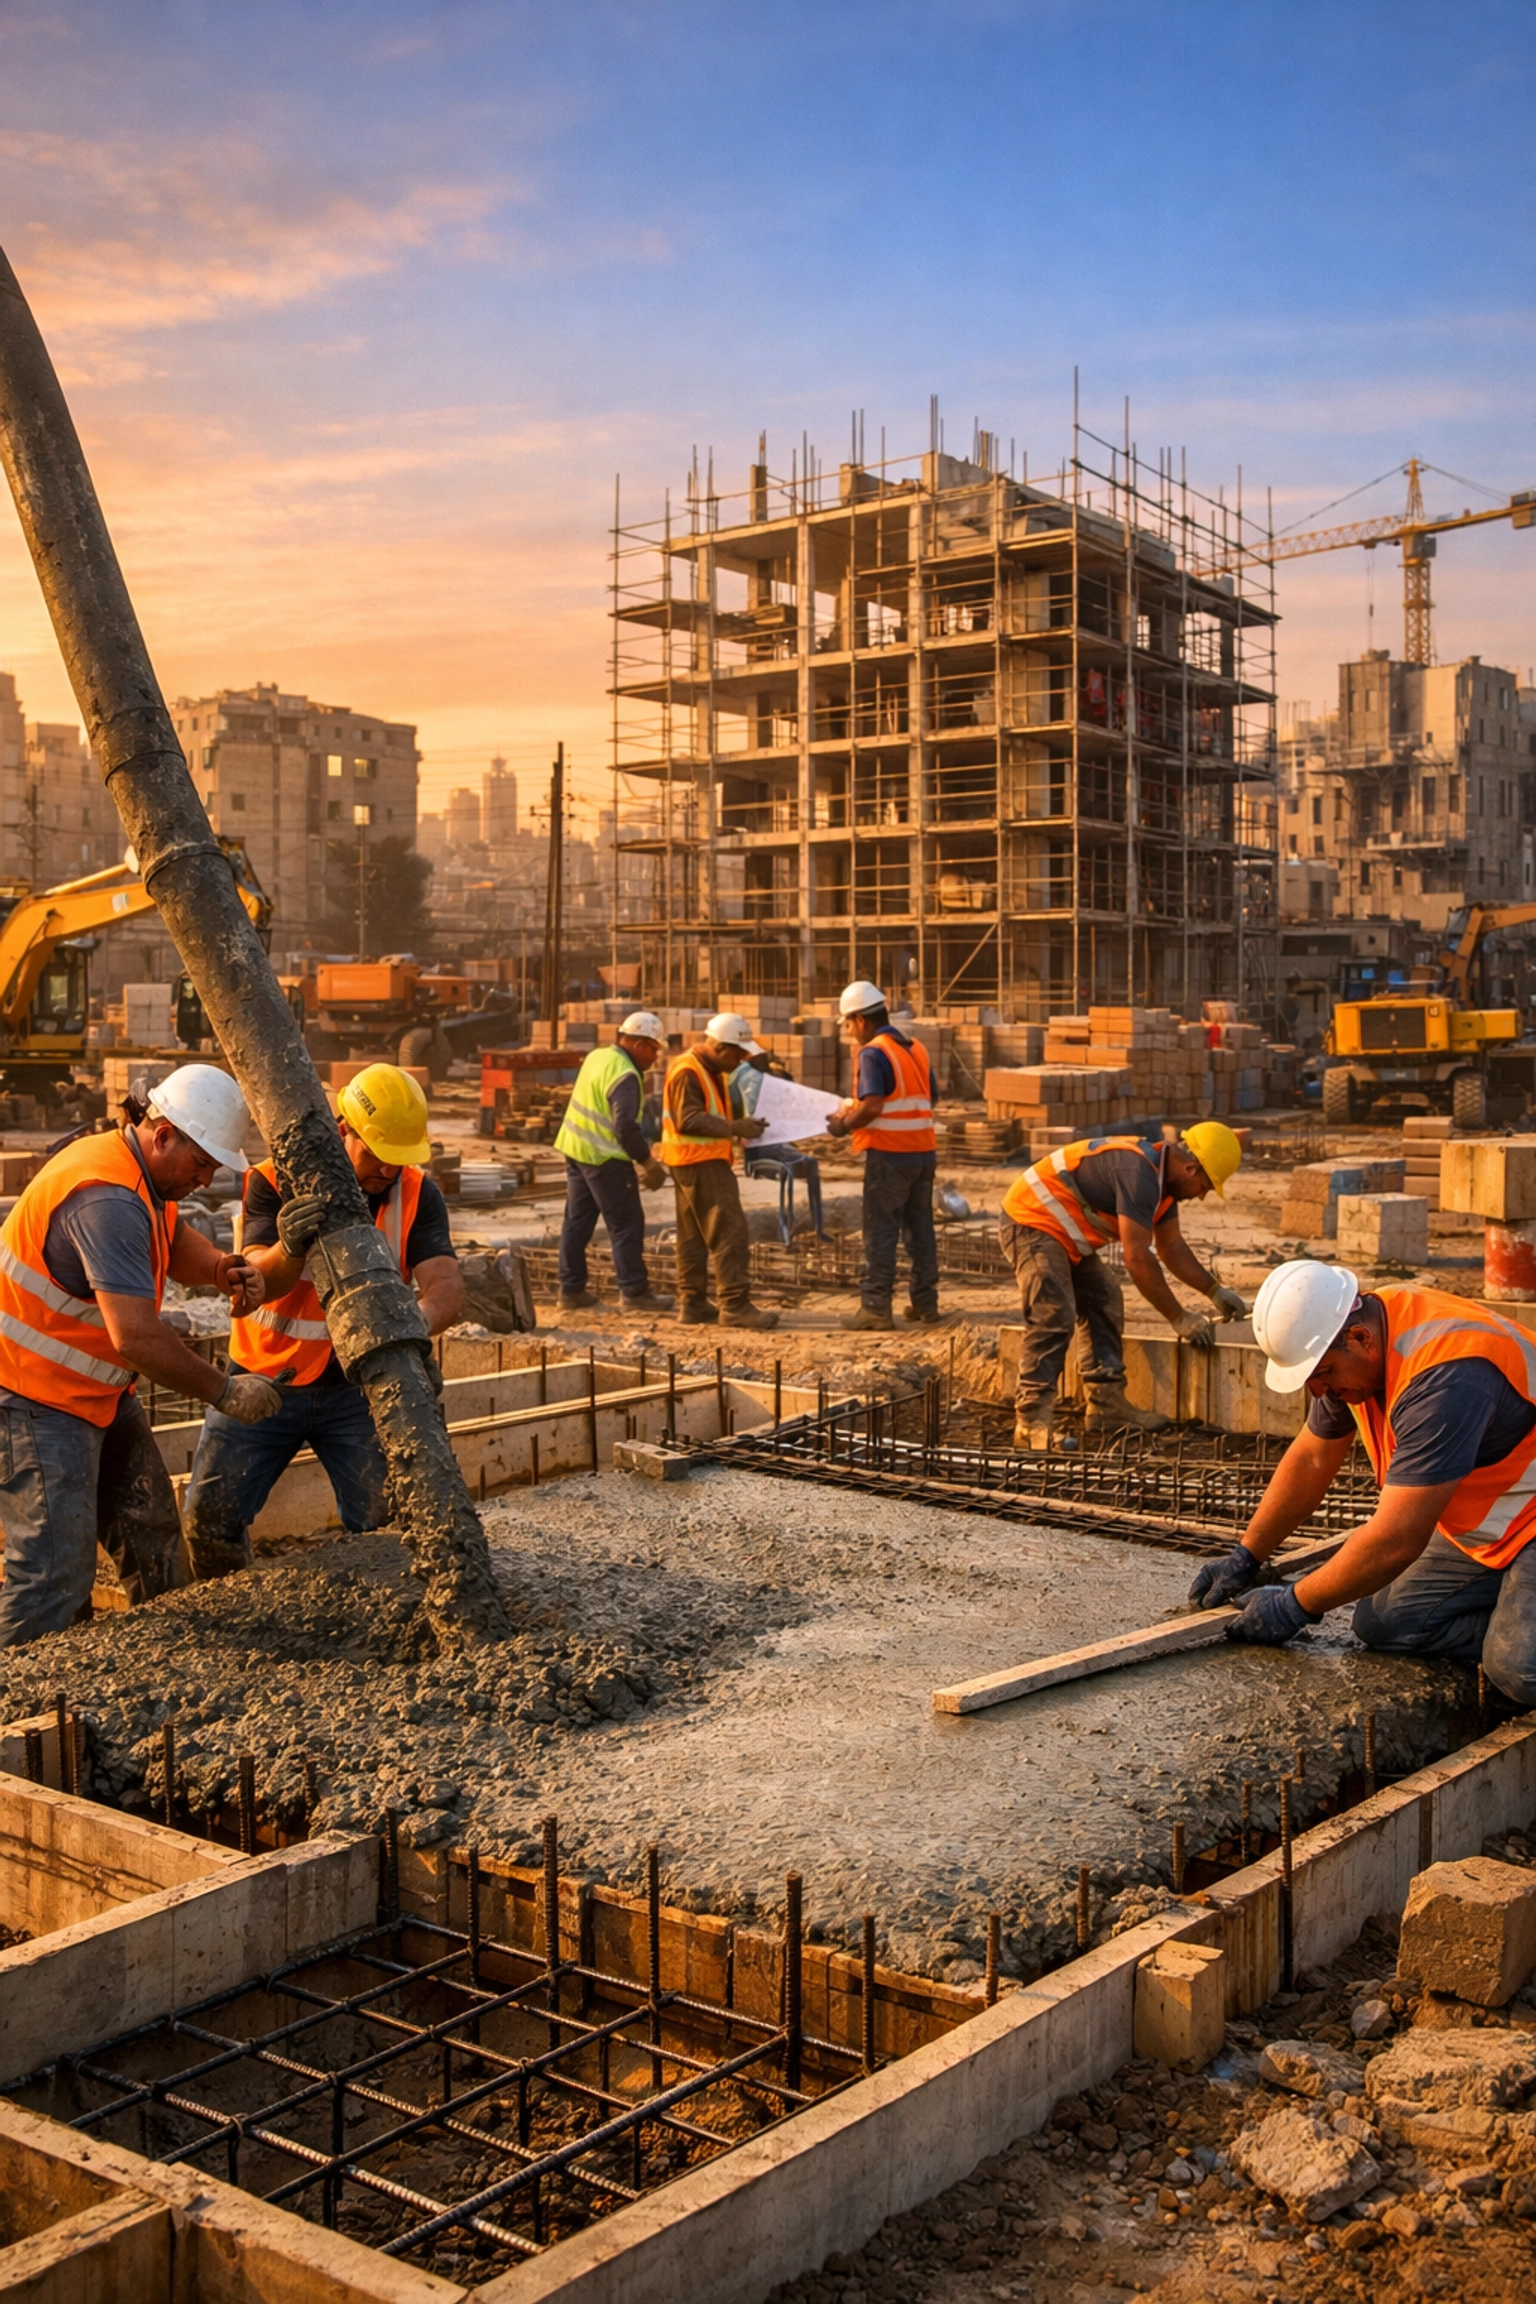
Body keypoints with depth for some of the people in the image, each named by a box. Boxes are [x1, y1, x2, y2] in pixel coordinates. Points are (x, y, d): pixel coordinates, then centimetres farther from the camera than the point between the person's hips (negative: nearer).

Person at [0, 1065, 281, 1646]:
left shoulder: (142, 1170, 3)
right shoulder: (107, 1199, -29)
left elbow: (176, 1243, 14)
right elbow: (136, 1337, -33)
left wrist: (222, 1269, -9)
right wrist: (225, 1391, -23)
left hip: (99, 1391, 10)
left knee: (152, 1541, 13)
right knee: (58, 1573, -12)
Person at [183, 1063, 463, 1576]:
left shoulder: (418, 1195, -8)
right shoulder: (273, 1183, -12)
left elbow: (446, 1282, -22)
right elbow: (256, 1282, -24)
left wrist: (418, 1320, -46)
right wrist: (289, 1249, -48)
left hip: (357, 1386, 1)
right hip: (266, 1380, 0)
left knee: (388, 1524, -11)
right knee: (210, 1518, -6)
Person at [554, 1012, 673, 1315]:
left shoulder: (598, 1056, 8)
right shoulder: (625, 1076, -19)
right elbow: (626, 1128, -24)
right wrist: (648, 1162, -13)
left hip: (575, 1148, 9)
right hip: (604, 1157, -9)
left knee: (577, 1221, 12)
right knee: (627, 1224, -1)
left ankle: (571, 1290, 17)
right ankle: (634, 1292, 1)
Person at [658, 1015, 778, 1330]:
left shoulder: (711, 1070, 16)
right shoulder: (687, 1071, -17)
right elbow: (688, 1120, -24)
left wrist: (740, 1124, 7)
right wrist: (734, 1128, -25)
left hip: (705, 1161, 11)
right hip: (698, 1162, -11)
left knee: (694, 1235, 12)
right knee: (730, 1231, -12)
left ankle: (692, 1304, 17)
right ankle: (735, 1305, -13)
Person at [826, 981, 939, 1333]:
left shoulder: (873, 1053, -11)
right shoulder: (916, 1049, 13)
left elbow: (873, 1106, -22)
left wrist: (844, 1126, -5)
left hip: (889, 1155, -8)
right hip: (924, 1150, 8)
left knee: (880, 1232, -3)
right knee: (920, 1228, 12)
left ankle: (875, 1307, -3)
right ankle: (925, 1303, 15)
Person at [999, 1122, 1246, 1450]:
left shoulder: (1162, 1176, 7)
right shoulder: (1138, 1174, -26)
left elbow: (1172, 1247, 19)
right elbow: (1138, 1259, -27)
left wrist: (1215, 1291, 16)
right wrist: (1180, 1318, -19)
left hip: (1061, 1233, 11)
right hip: (1030, 1222, -11)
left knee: (1104, 1302, 10)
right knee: (1053, 1318, -20)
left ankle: (1106, 1404, 12)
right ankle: (1032, 1422, -23)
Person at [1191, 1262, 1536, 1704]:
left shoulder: (1443, 1376, -33)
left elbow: (1395, 1541, -30)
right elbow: (1312, 1460, 11)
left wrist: (1294, 1606, -18)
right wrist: (1245, 1557, 11)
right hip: (1475, 1524, 9)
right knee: (1381, 1623, -6)